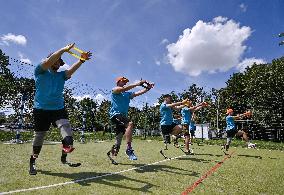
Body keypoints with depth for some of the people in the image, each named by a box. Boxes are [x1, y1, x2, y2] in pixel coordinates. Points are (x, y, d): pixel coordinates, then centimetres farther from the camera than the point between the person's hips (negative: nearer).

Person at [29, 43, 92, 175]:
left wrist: (82, 60, -23)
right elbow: (49, 61, -17)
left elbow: (71, 70, -7)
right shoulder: (40, 71, 2)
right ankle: (33, 161, 25)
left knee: (66, 126, -23)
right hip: (41, 109, -2)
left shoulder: (61, 75, 12)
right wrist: (64, 49, -22)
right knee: (39, 136, 6)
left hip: (58, 109, 3)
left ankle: (65, 156, -36)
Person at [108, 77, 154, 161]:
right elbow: (124, 88, -18)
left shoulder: (127, 94, 19)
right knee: (130, 124, -32)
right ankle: (129, 149, -31)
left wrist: (147, 88, -9)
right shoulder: (115, 90, 3)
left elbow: (138, 93, 5)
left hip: (123, 115, 8)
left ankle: (112, 153, 27)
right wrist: (138, 83, -22)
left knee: (119, 138, 11)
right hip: (115, 114, -8)